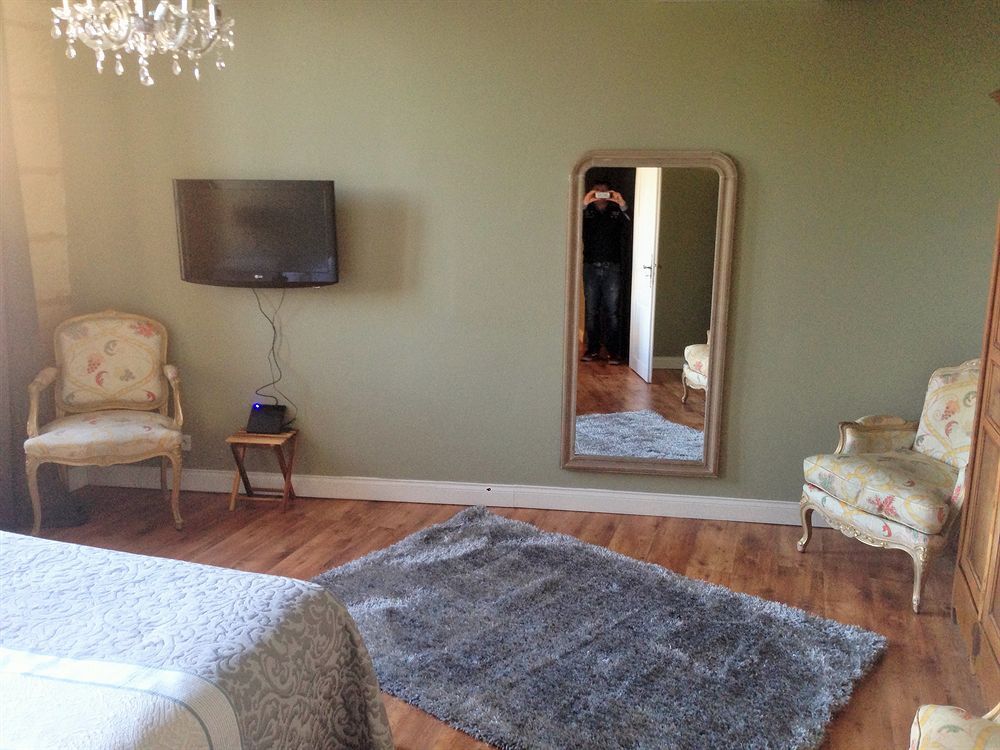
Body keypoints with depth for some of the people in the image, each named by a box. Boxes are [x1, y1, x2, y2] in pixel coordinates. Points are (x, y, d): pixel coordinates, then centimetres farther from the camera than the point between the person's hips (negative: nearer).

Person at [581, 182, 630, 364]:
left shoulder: (616, 212, 7)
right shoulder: (587, 212, 7)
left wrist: (622, 205, -25)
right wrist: (584, 205, -26)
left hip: (612, 268, -1)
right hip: (591, 267, 1)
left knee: (612, 311, -1)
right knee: (591, 310, 4)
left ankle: (613, 350, 2)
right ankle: (592, 348, 13)